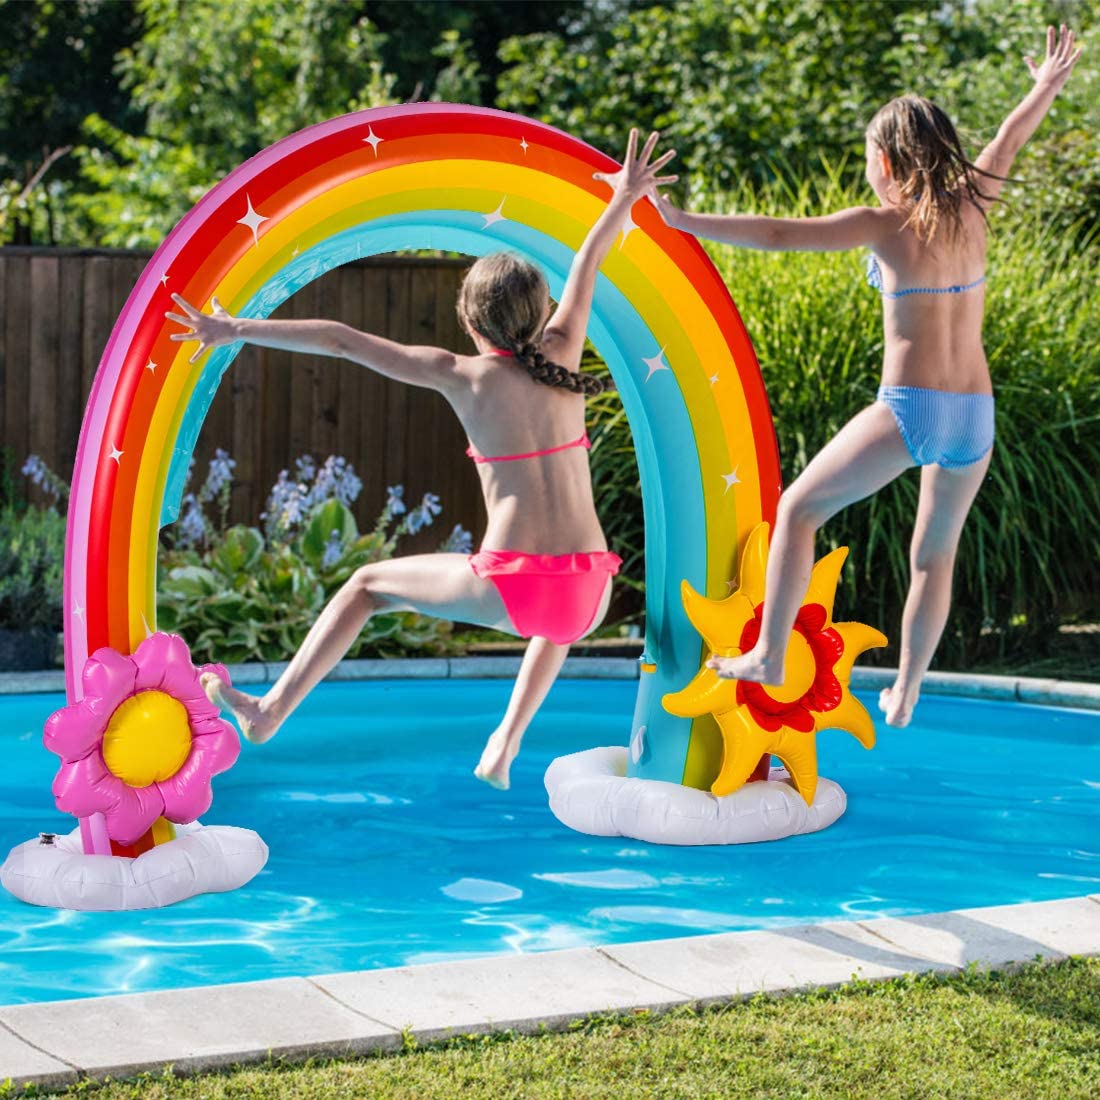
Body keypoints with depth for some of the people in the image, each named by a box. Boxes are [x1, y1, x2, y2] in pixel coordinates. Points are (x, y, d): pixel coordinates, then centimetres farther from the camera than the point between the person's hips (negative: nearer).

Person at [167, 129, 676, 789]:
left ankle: (271, 712, 23)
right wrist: (624, 200, 40)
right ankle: (505, 748, 30)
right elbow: (588, 264, 25)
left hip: (511, 587, -3)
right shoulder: (560, 353, 8)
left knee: (369, 584, 21)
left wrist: (239, 331, 6)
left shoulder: (463, 376, 0)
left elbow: (342, 340, 0)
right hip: (589, 598, 4)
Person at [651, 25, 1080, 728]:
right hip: (976, 419, 6)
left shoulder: (887, 223, -8)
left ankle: (768, 657, 12)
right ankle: (905, 697, 29)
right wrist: (1047, 87, 46)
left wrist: (684, 222, -11)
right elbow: (1008, 144, 27)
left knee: (799, 509, 13)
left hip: (910, 411, -6)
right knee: (935, 556, 23)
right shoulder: (970, 208, 7)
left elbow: (777, 234, -14)